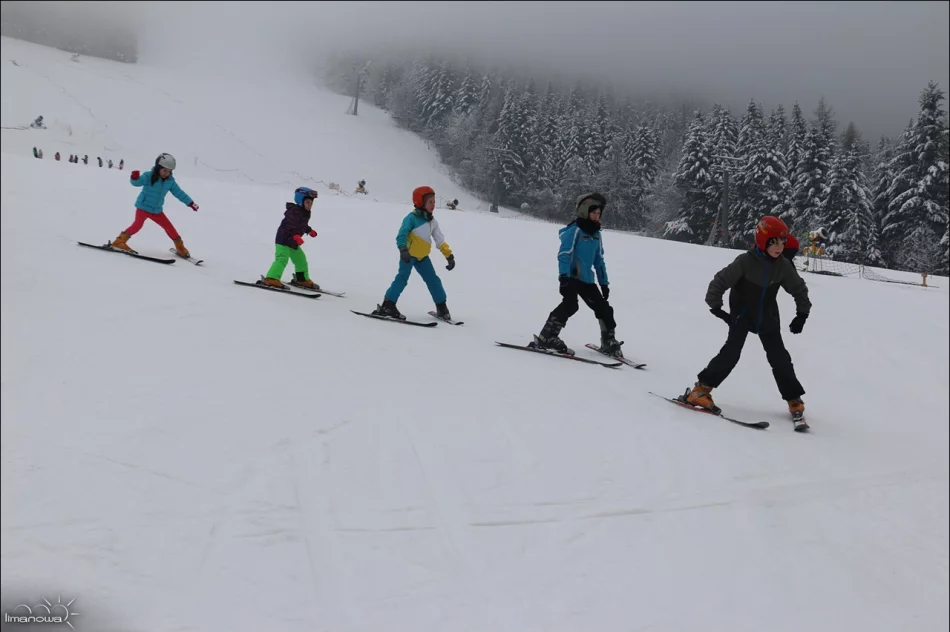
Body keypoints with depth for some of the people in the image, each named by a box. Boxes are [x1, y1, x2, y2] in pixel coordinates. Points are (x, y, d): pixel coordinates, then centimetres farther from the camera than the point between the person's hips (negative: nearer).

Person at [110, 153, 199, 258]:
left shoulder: (170, 181, 0)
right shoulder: (149, 176, -14)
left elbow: (179, 193, 8)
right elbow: (137, 182, -26)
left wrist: (190, 203, 6)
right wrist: (134, 177, -50)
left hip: (157, 210, 5)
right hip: (143, 207, -5)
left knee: (169, 227, 6)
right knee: (138, 224, -25)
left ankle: (180, 248, 19)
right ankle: (119, 241, -21)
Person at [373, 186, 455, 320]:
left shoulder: (433, 222, 8)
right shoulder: (412, 218, -14)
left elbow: (440, 241, 12)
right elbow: (401, 235, -24)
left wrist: (449, 255, 7)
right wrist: (403, 250, -40)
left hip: (422, 257, 7)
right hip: (409, 254, -7)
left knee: (433, 280, 6)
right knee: (402, 278, -18)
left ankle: (442, 307, 17)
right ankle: (388, 306, -16)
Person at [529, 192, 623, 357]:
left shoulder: (596, 234, 15)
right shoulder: (575, 230, -7)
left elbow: (599, 260, 22)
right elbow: (564, 254, -14)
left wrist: (604, 282, 20)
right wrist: (563, 276, -24)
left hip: (587, 279, 8)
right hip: (571, 277, -8)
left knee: (603, 308, 8)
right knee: (570, 305, -25)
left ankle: (609, 342, 21)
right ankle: (545, 338, -22)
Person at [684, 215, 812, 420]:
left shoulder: (783, 265, -9)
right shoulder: (745, 261, -22)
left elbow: (799, 288, 6)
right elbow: (720, 281, -17)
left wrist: (802, 313, 5)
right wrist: (715, 306, -16)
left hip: (768, 318, 4)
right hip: (742, 314, -4)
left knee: (779, 358, 3)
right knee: (731, 352, -18)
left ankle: (794, 399, 17)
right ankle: (701, 390, -14)